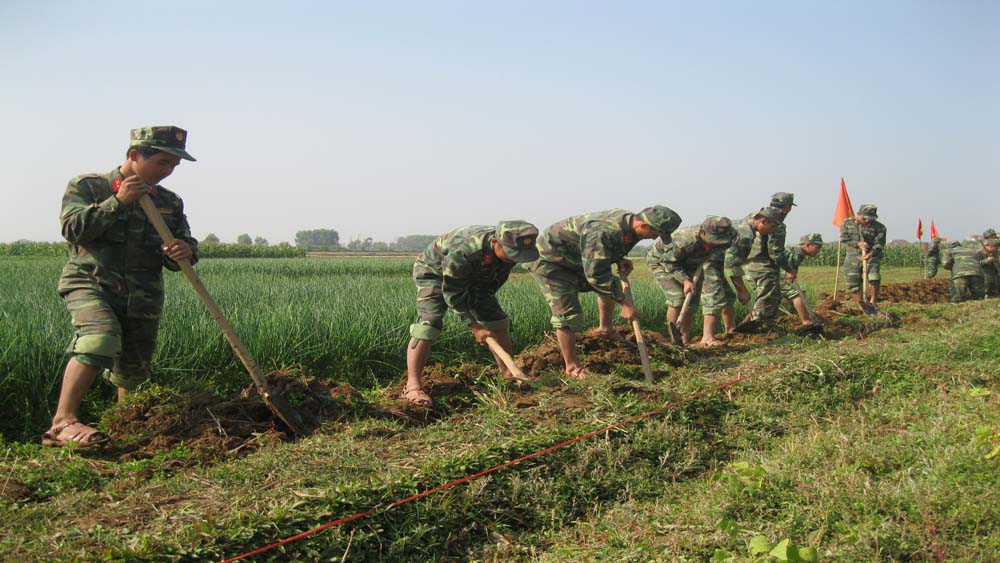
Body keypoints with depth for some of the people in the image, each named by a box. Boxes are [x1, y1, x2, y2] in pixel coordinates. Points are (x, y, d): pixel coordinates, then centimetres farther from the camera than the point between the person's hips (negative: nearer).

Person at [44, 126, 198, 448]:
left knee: (133, 372, 9)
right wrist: (117, 202, -15)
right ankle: (62, 421, -29)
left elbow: (184, 244, 14)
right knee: (101, 337, -31)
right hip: (90, 284, -4)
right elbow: (72, 228, -10)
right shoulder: (86, 186, 3)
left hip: (143, 298, 5)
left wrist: (185, 251, -11)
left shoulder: (170, 203, 13)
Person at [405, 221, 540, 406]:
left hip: (472, 277, 7)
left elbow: (494, 282, -3)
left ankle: (508, 373, 17)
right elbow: (453, 294, -32)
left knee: (497, 321, 1)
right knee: (428, 323, -24)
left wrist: (485, 305, 0)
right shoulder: (462, 252, -44)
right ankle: (413, 385, -22)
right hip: (434, 271, -6)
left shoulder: (509, 250, -22)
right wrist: (474, 326, -29)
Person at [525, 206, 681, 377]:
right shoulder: (603, 232, -37)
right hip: (549, 260, -9)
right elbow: (596, 275, -34)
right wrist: (625, 303, -29)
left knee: (611, 286, 18)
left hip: (575, 260, 9)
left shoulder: (628, 221, -7)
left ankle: (605, 329, 38)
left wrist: (619, 260, -7)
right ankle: (572, 368, -4)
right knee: (568, 314, -15)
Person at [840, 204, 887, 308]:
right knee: (852, 283, 0)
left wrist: (871, 254, -27)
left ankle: (873, 301, -4)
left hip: (871, 256, -2)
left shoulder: (879, 227, -2)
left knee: (874, 276, -24)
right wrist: (857, 244, -18)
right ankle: (860, 307, 13)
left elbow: (879, 244, -9)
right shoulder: (848, 222, 4)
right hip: (853, 257, 2)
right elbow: (844, 238, -3)